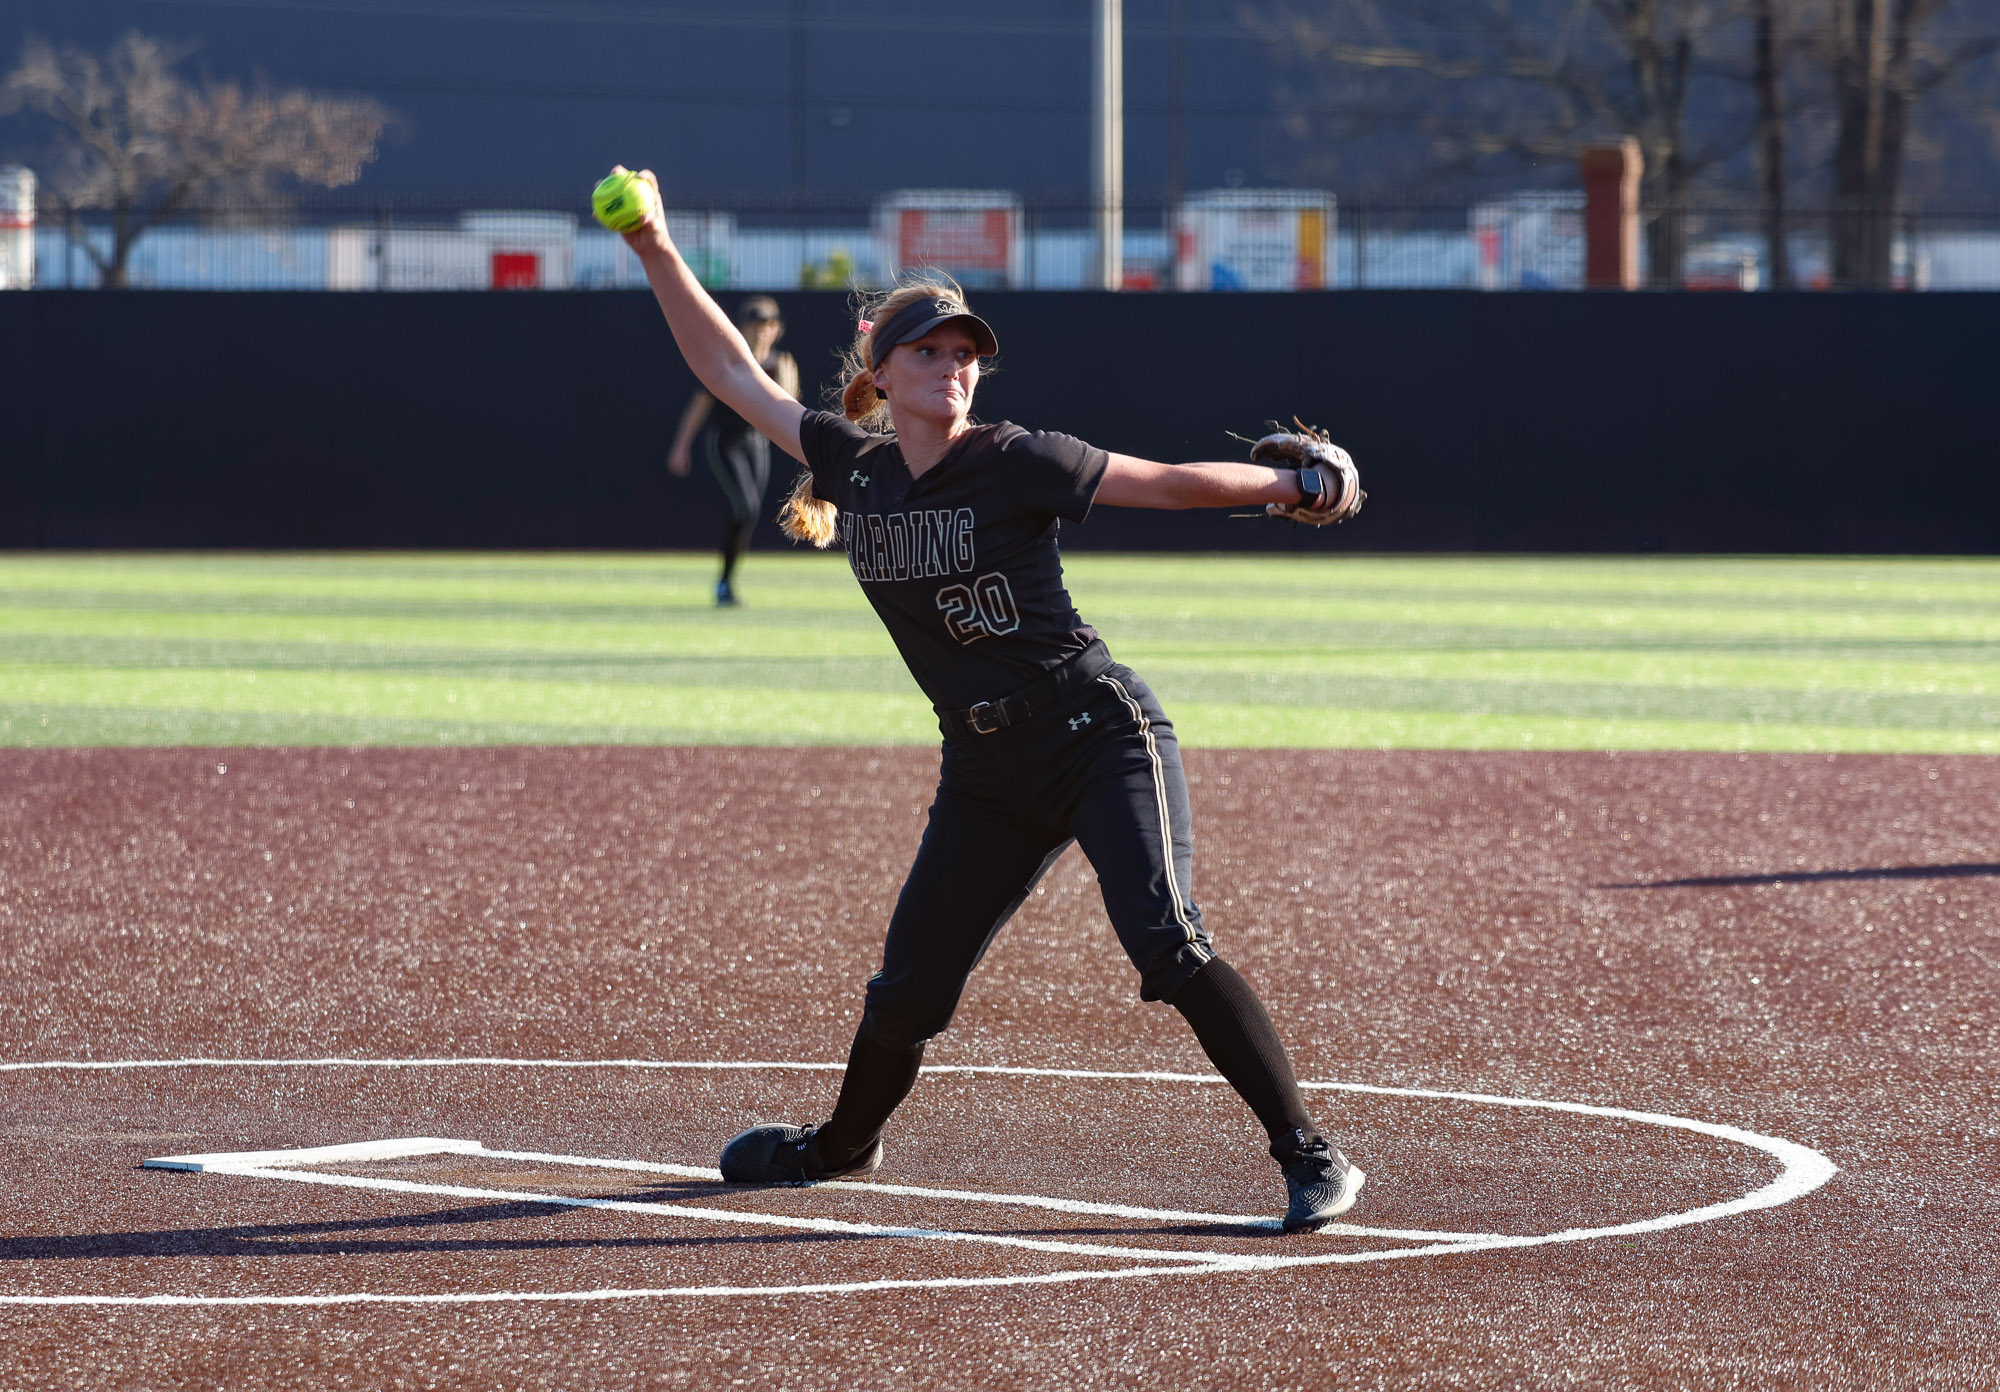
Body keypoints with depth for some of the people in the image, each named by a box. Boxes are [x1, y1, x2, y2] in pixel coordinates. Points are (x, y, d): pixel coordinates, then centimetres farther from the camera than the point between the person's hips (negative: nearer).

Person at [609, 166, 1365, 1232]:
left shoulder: (1014, 465, -10)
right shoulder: (851, 465, 5)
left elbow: (1163, 482, -11)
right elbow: (733, 373, 12)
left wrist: (1289, 485, -22)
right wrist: (656, 253, 7)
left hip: (1101, 734, -5)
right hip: (987, 773, 5)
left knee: (1167, 947, -21)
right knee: (908, 986, 14)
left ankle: (1311, 1159, -21)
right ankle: (843, 1145, 42)